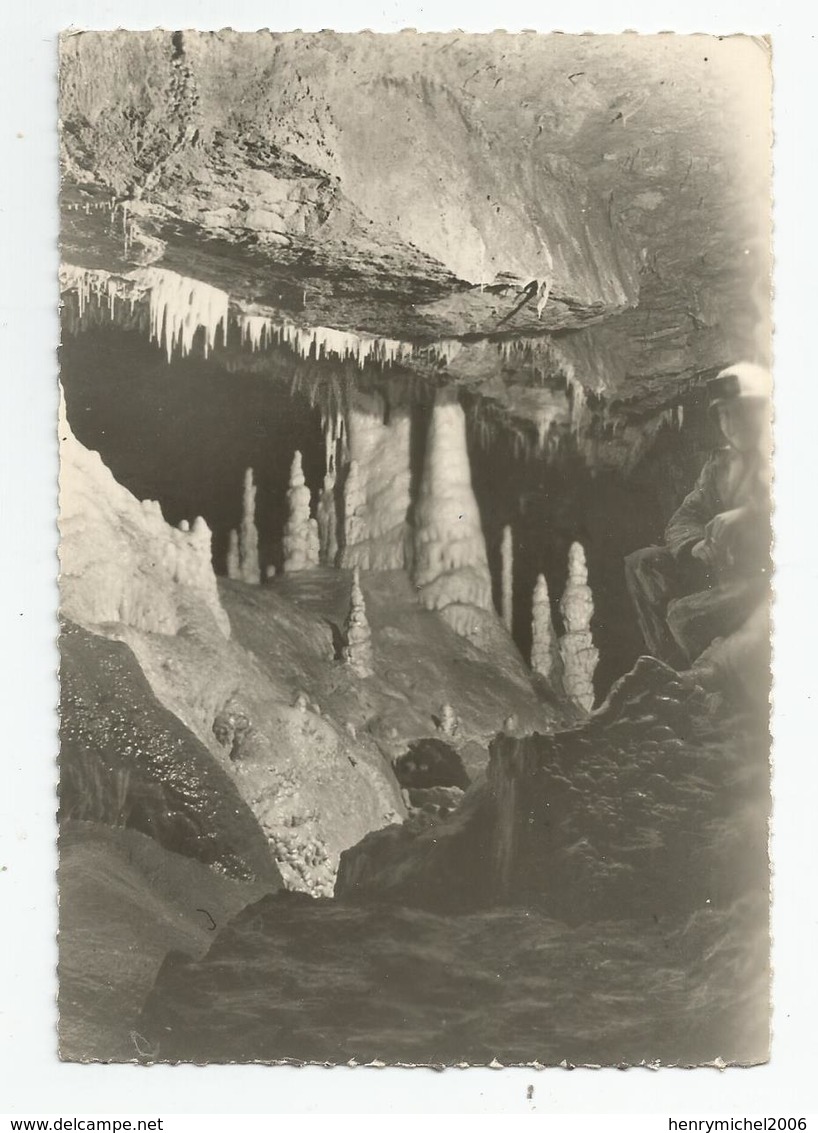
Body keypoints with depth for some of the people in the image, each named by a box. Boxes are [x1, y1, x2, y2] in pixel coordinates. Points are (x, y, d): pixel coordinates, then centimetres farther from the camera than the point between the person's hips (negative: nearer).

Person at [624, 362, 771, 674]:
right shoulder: (720, 464, 14)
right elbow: (684, 520, 10)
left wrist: (742, 518, -30)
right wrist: (697, 545, -12)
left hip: (768, 576, -8)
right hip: (728, 569, 8)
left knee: (686, 615, -25)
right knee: (642, 564, -2)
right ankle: (673, 668, -4)